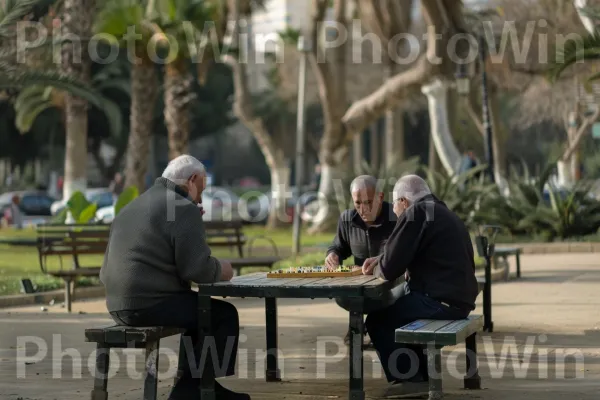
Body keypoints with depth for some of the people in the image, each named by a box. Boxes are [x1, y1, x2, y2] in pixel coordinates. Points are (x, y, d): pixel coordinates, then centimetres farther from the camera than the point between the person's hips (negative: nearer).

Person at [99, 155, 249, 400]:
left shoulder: (134, 206, 21)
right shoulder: (184, 208, -8)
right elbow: (197, 268, -17)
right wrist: (221, 270, 4)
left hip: (119, 304, 10)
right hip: (151, 304, -10)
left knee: (200, 309, 28)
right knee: (225, 314, 6)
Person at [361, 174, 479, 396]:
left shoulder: (416, 213, -12)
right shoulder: (442, 213, 17)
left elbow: (389, 270, -13)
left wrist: (377, 268, 8)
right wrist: (381, 259, 21)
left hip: (440, 301, -9)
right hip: (459, 298, 9)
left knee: (377, 320, 7)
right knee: (393, 309, 28)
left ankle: (409, 380, 9)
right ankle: (421, 375, 26)